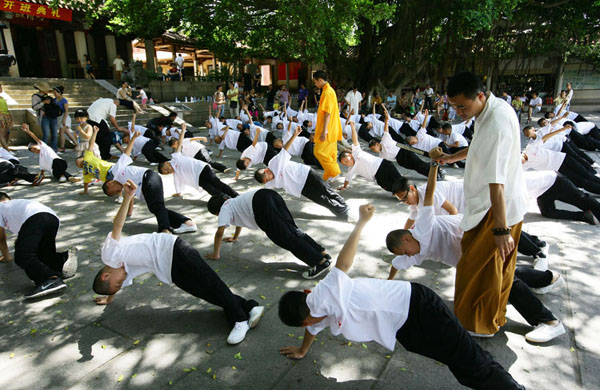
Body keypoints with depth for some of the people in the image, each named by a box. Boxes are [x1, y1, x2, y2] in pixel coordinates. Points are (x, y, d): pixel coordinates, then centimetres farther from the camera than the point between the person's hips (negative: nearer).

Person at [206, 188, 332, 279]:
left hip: (261, 205, -8)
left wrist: (215, 254, 26)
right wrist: (235, 238, 73)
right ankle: (323, 253, 2)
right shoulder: (233, 202, 42)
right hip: (271, 195, 8)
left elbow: (219, 232, 13)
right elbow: (240, 216, 59)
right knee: (292, 230, 9)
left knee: (287, 238, -12)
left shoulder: (225, 209, 19)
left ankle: (321, 262, -19)